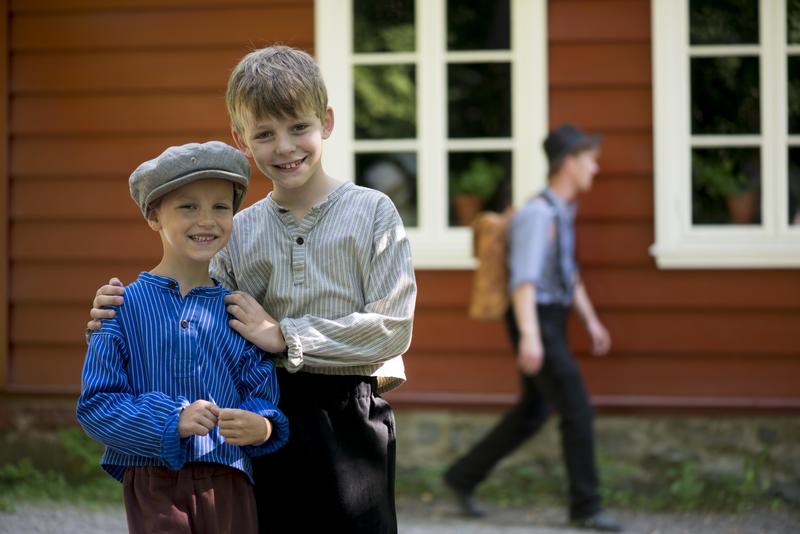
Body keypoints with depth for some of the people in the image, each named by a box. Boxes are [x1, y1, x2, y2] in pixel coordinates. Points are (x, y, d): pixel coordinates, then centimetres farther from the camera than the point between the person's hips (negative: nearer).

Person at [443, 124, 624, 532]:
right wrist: (529, 336, -39)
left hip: (550, 325, 10)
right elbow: (523, 278, -30)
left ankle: (464, 476, 23)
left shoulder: (561, 210, 14)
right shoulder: (536, 214, -20)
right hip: (536, 325, -10)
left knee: (532, 413, 16)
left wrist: (592, 321, 23)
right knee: (577, 411, -9)